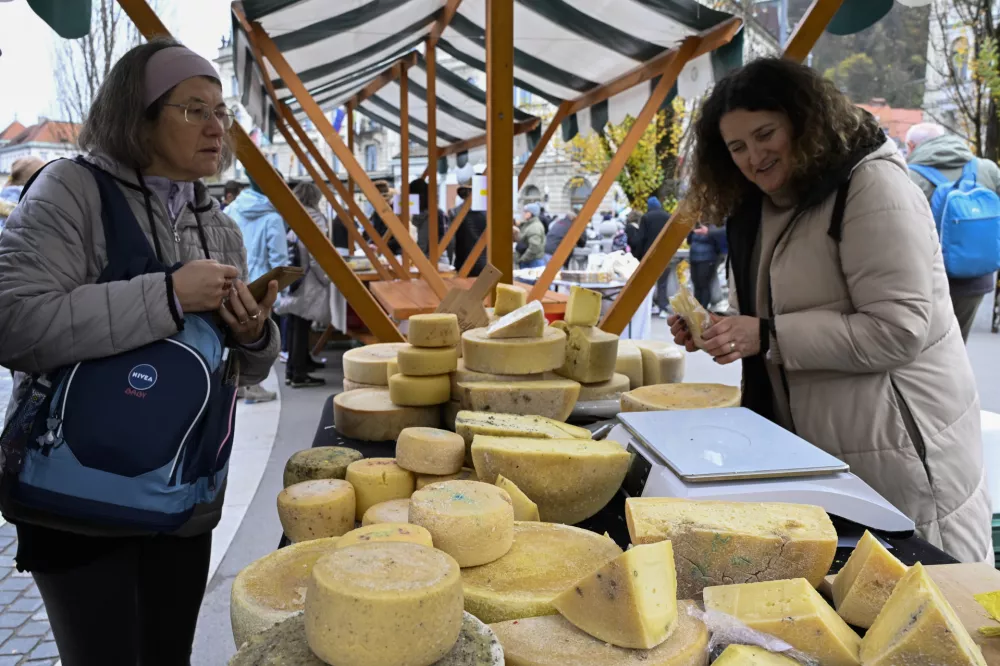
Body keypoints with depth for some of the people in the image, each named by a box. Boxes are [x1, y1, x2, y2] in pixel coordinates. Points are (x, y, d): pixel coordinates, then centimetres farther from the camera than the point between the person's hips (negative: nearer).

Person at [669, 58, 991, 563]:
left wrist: (767, 335, -26)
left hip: (896, 453, -7)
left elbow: (898, 330, -23)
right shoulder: (757, 208, 9)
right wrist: (713, 329, -3)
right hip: (812, 450, 7)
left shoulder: (873, 187, -16)